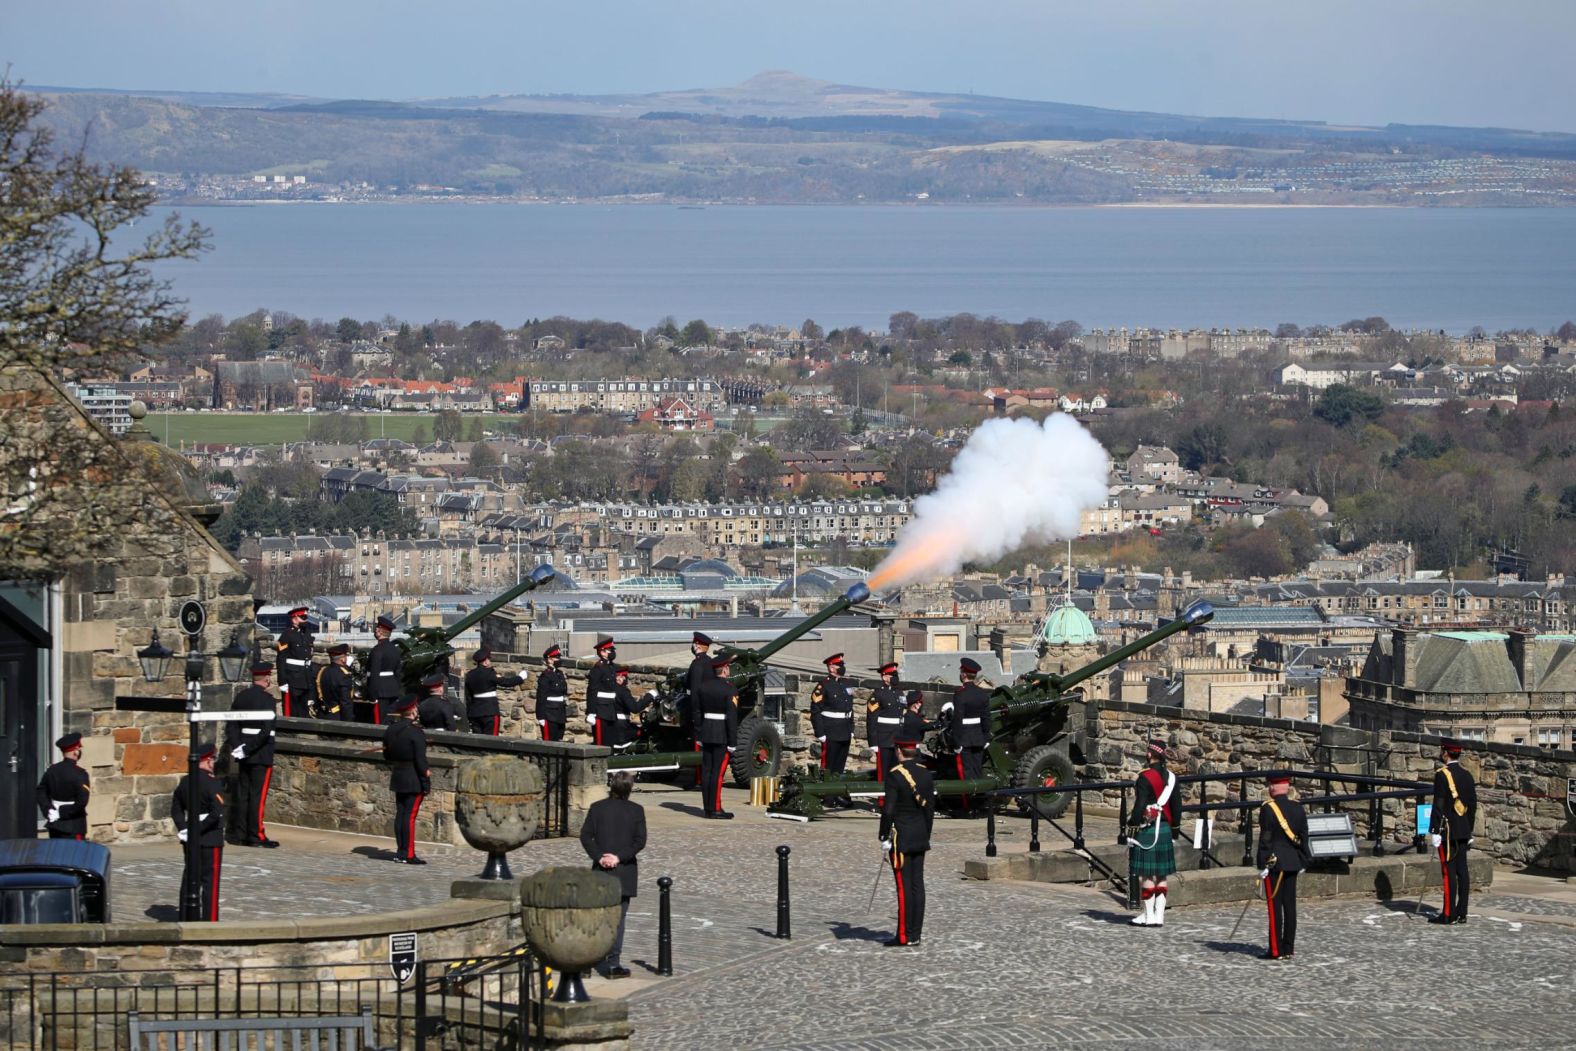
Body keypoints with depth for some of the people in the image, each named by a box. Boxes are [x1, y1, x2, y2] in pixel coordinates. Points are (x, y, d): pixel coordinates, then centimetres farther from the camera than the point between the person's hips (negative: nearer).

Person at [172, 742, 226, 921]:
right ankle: (210, 921, -1)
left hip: (190, 840, 7)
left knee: (189, 879, 12)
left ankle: (186, 918, 16)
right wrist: (199, 830, -15)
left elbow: (176, 809, 13)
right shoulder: (211, 783, -16)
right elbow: (218, 813, -25)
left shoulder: (184, 782, 7)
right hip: (210, 840, -7)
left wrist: (184, 829, 4)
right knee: (210, 880, -2)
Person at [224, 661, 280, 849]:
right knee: (258, 795, -3)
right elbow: (266, 730, -21)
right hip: (262, 755, -7)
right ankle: (257, 836, -1)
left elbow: (231, 725, 7)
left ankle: (240, 835, 14)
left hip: (244, 755, 7)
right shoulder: (267, 699, -14)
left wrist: (234, 747, 2)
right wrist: (248, 749, -16)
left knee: (243, 795, 10)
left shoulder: (241, 696, 8)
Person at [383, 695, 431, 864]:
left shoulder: (390, 730, 5)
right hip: (415, 780, -7)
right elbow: (420, 759, -19)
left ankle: (400, 851, 18)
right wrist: (426, 773, -6)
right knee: (410, 815, -5)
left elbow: (386, 755, 13)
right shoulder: (416, 732, -18)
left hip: (397, 778, 7)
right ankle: (408, 854, -4)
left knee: (400, 813, 13)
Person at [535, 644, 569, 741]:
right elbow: (541, 697, -13)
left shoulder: (560, 674, 15)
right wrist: (541, 717, -17)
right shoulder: (545, 676, -9)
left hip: (560, 717, 8)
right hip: (550, 716, -8)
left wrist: (565, 715, 17)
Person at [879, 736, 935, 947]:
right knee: (917, 884, 7)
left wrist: (884, 838, -9)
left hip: (901, 838, -6)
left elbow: (888, 810, -17)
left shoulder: (895, 776, -14)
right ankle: (915, 933, 9)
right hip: (920, 839, 6)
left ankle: (904, 935, -5)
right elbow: (930, 809, 11)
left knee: (904, 886, -5)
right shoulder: (926, 775, 6)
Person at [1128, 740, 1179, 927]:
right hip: (1165, 830, 7)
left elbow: (1139, 807, -16)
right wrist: (1173, 832, 21)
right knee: (1161, 875, 9)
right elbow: (1177, 808, 13)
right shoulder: (1170, 777, 8)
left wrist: (1132, 833, -11)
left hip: (1147, 830, -7)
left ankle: (1148, 915, -1)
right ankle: (1159, 915, 10)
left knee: (1146, 874, -2)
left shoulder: (1145, 777, -14)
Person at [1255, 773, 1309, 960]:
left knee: (1274, 905, -5)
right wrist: (1301, 861, 18)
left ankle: (1276, 950, -6)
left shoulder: (1268, 809, -12)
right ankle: (1289, 948, 12)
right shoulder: (1298, 808, 6)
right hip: (1293, 863, 6)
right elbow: (1304, 836, 9)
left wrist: (1262, 865, -10)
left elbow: (1265, 838, -13)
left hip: (1274, 862, -6)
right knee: (1290, 905, 9)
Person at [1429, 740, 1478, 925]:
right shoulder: (1467, 776, 11)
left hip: (1447, 831, -7)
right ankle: (1461, 913, 7)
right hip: (1463, 832, 7)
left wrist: (1434, 831, -15)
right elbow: (1473, 806, 14)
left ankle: (1449, 914, -8)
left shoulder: (1442, 775, -11)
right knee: (1462, 871, 6)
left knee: (1449, 872, -7)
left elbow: (1438, 805, -16)